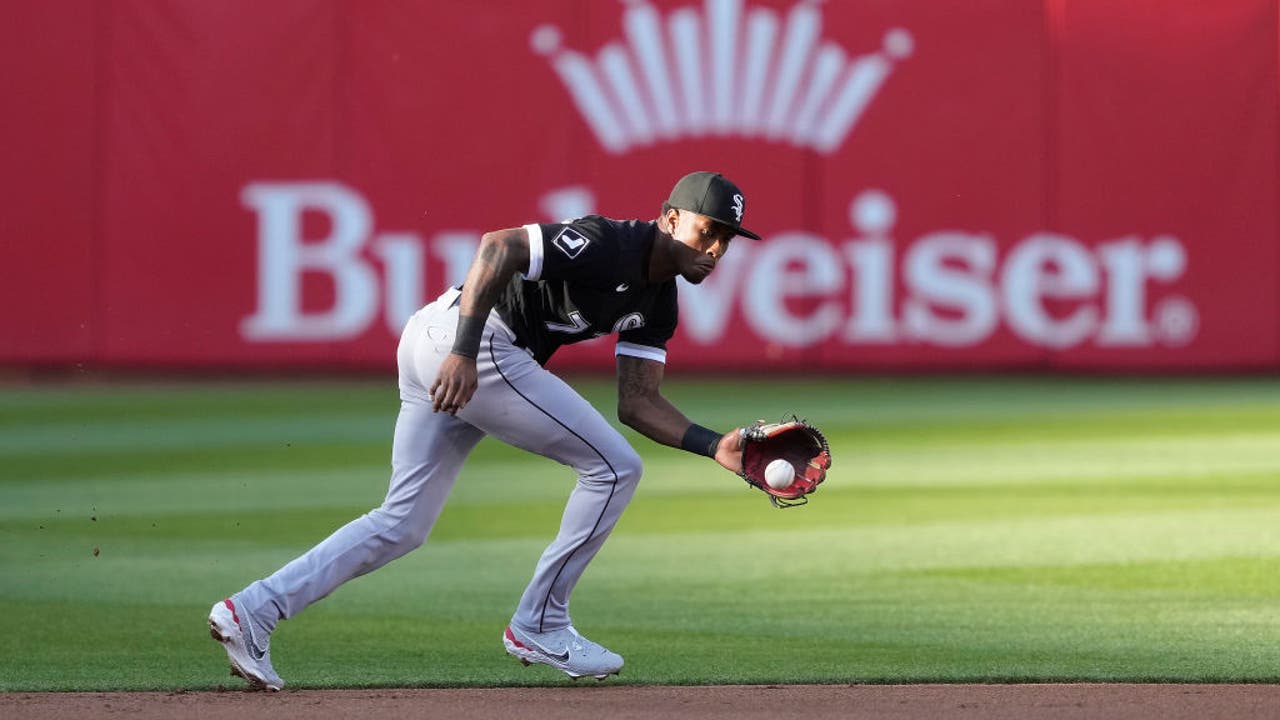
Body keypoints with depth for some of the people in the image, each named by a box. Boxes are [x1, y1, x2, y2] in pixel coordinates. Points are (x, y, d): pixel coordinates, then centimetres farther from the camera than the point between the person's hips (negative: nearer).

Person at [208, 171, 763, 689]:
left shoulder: (657, 302, 15)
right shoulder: (609, 245, -13)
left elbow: (637, 403, 13)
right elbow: (498, 246, -23)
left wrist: (713, 446, -1)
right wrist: (464, 352, -30)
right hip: (470, 339, -10)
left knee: (402, 525, 10)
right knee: (614, 467, -5)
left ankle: (252, 610, 3)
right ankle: (539, 625, 3)